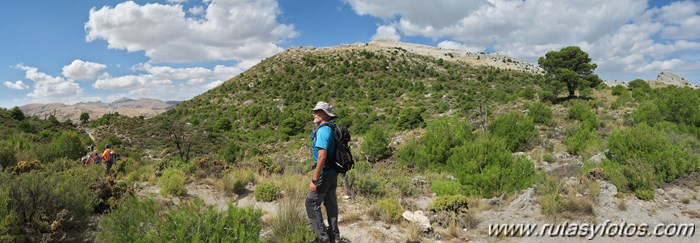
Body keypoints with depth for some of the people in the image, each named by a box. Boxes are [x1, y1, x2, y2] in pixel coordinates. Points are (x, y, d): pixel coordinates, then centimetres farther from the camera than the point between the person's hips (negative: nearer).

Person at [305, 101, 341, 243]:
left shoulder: (323, 130, -21)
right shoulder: (332, 128, 9)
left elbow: (322, 157, -26)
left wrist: (314, 180, -23)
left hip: (325, 172, -9)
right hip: (333, 172, 9)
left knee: (312, 203, 1)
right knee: (330, 202, 16)